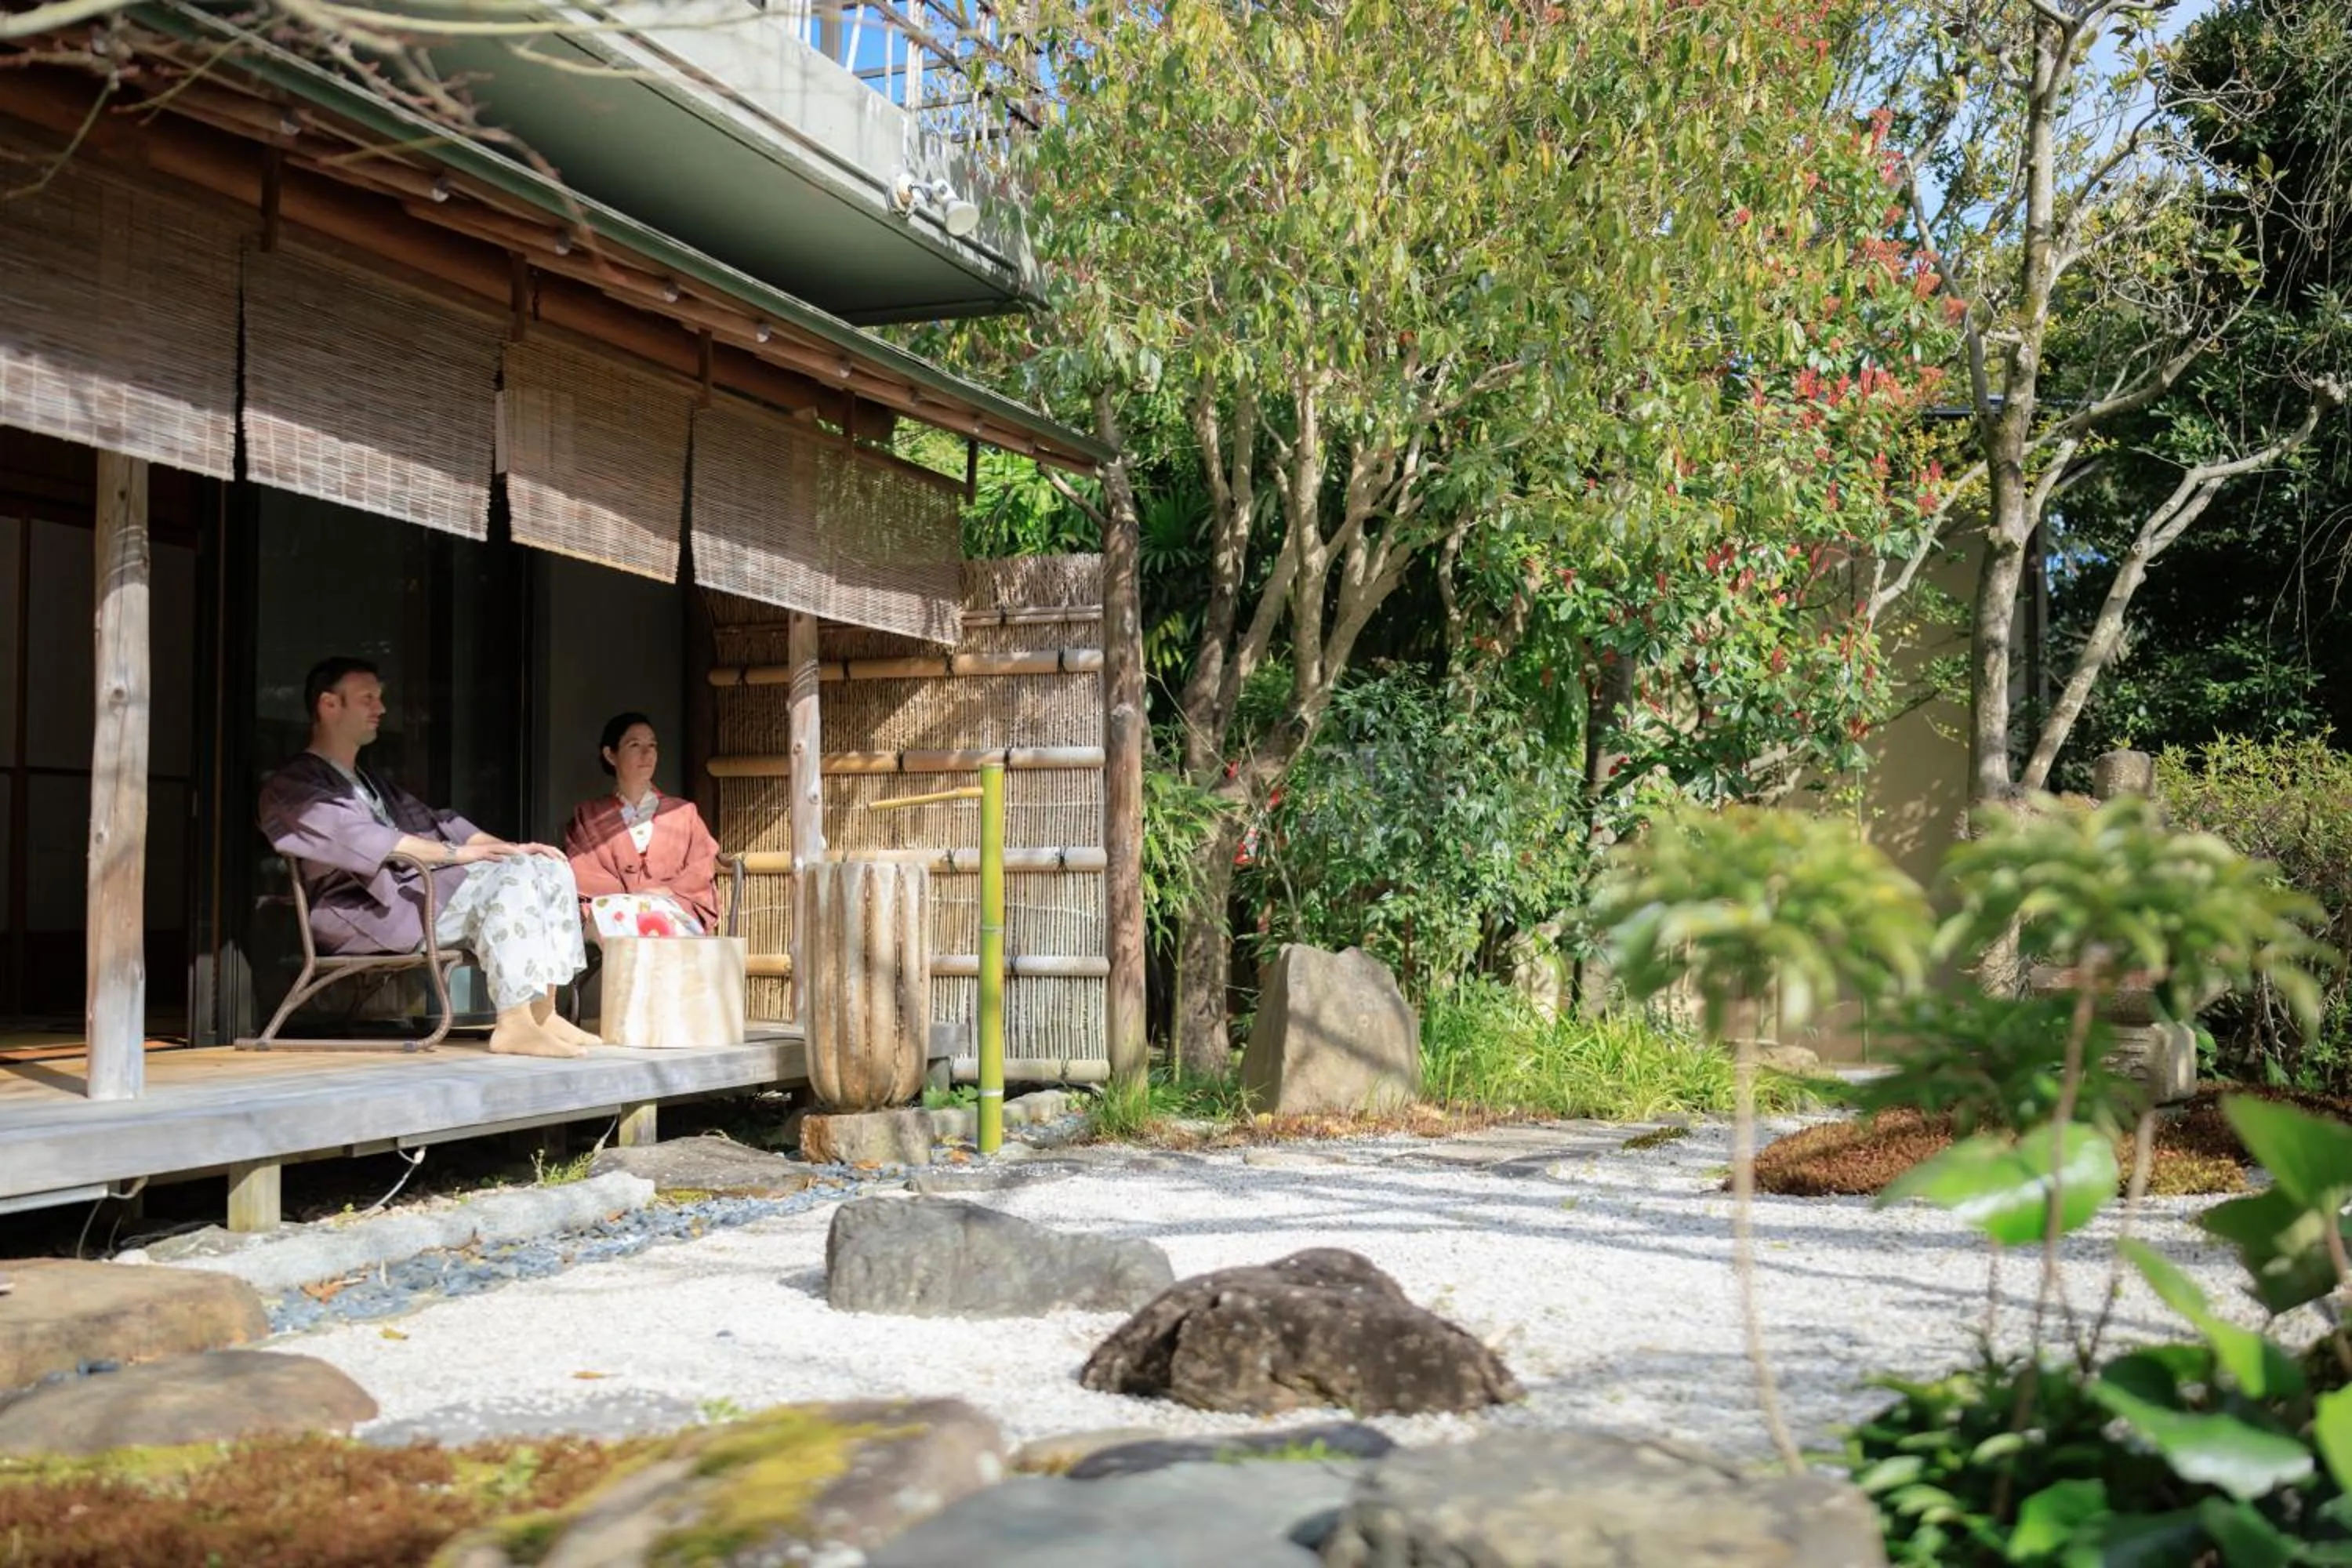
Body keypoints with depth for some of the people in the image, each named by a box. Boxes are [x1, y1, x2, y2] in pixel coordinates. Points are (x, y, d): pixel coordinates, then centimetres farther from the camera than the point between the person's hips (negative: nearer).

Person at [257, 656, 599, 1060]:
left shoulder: (371, 780, 29)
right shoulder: (291, 786, 0)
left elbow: (431, 821, 22)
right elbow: (355, 835, -15)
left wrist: (507, 847, 5)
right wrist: (454, 853, -19)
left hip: (424, 889, 9)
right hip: (373, 912, -9)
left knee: (548, 868, -7)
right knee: (513, 876, -27)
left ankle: (543, 1012, -14)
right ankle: (514, 1023, -32)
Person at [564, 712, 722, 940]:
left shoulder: (684, 813, 23)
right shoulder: (588, 817, 20)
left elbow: (702, 876, 11)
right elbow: (583, 880, 5)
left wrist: (667, 893, -10)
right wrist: (628, 899, -13)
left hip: (675, 916, 0)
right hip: (611, 916, 0)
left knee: (658, 918, -38)